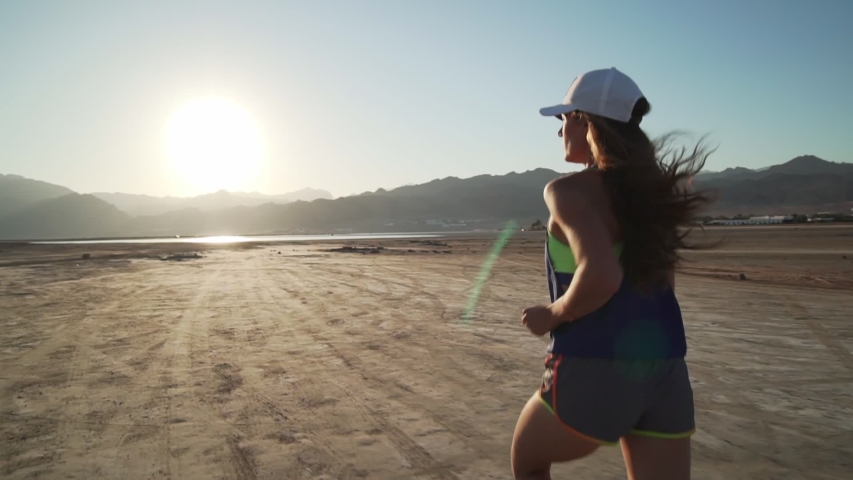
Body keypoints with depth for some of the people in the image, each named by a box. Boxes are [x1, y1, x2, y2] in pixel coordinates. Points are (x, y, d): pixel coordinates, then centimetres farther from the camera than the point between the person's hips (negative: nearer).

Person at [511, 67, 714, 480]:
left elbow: (600, 275, -28)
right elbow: (660, 283, 17)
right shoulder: (653, 188, 11)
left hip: (594, 367, -6)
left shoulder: (569, 190, -11)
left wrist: (553, 315, -11)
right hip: (665, 368, 7)